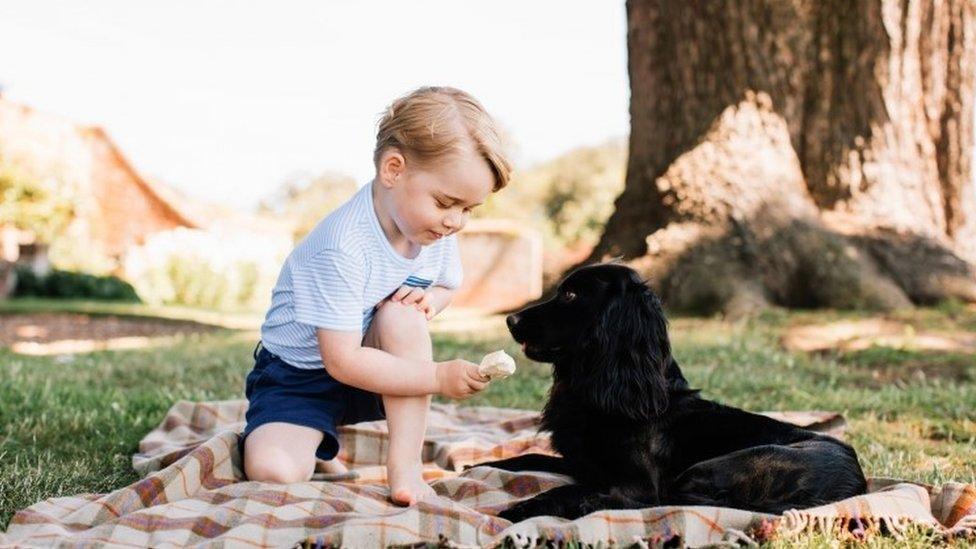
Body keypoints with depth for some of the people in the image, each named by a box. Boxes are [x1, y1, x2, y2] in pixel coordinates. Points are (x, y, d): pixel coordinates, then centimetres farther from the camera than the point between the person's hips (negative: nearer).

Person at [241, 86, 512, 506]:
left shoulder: (437, 231, -9)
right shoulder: (342, 249, -31)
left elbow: (447, 285, 12)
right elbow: (342, 361, -30)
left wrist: (431, 299, -15)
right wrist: (439, 377, -31)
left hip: (375, 371, 5)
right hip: (299, 377, -4)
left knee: (403, 313, -29)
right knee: (272, 471, -28)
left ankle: (405, 464, -21)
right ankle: (317, 449, 9)